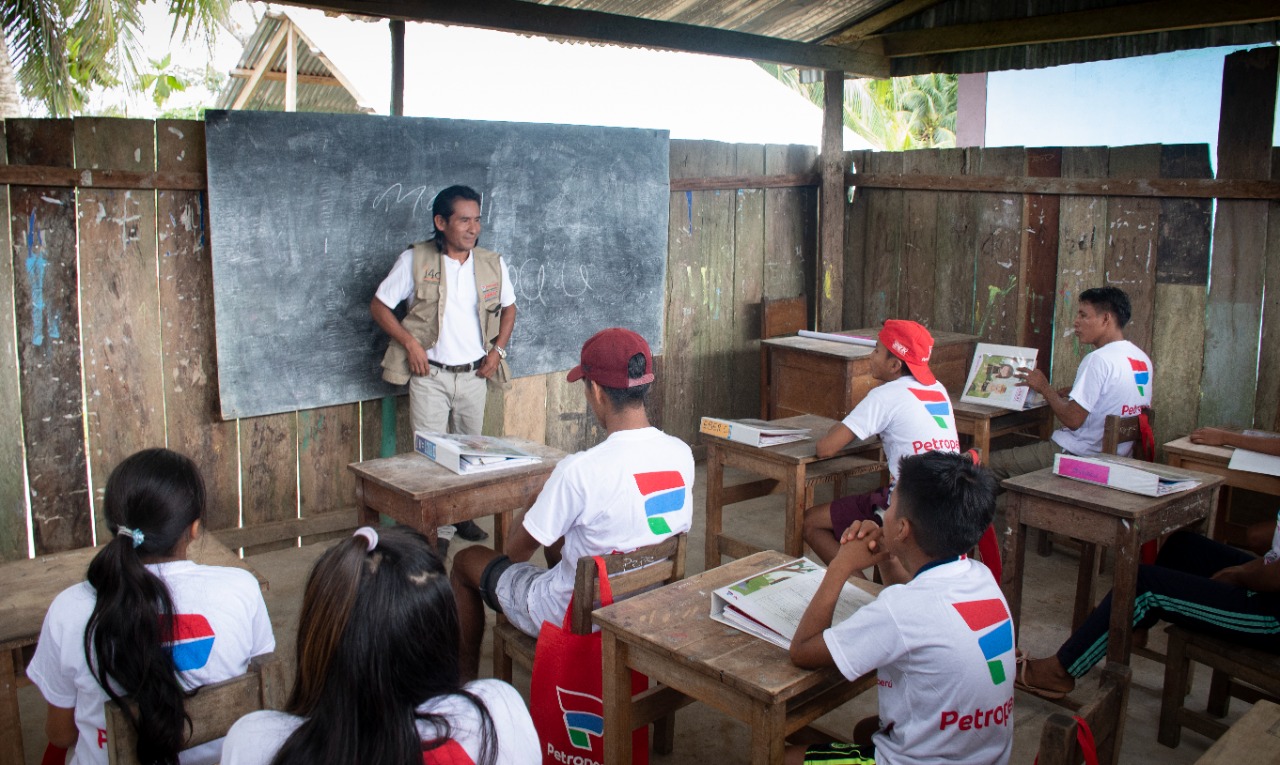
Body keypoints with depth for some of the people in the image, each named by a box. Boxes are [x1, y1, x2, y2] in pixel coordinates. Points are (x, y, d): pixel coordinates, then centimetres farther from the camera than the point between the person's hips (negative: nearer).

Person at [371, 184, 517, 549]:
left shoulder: (493, 263, 1)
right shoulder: (414, 260, -7)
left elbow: (508, 307, 16)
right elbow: (379, 305, -2)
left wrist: (498, 349, 3)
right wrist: (409, 342, -13)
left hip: (474, 374, 3)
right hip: (430, 375, -3)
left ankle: (464, 515, 31)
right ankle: (438, 529, 8)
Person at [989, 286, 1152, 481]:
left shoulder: (1099, 359, -21)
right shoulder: (1142, 359, 8)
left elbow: (1073, 420, -23)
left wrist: (1044, 388, -8)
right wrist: (1062, 394, 16)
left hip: (1079, 457, -10)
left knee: (991, 463, -3)